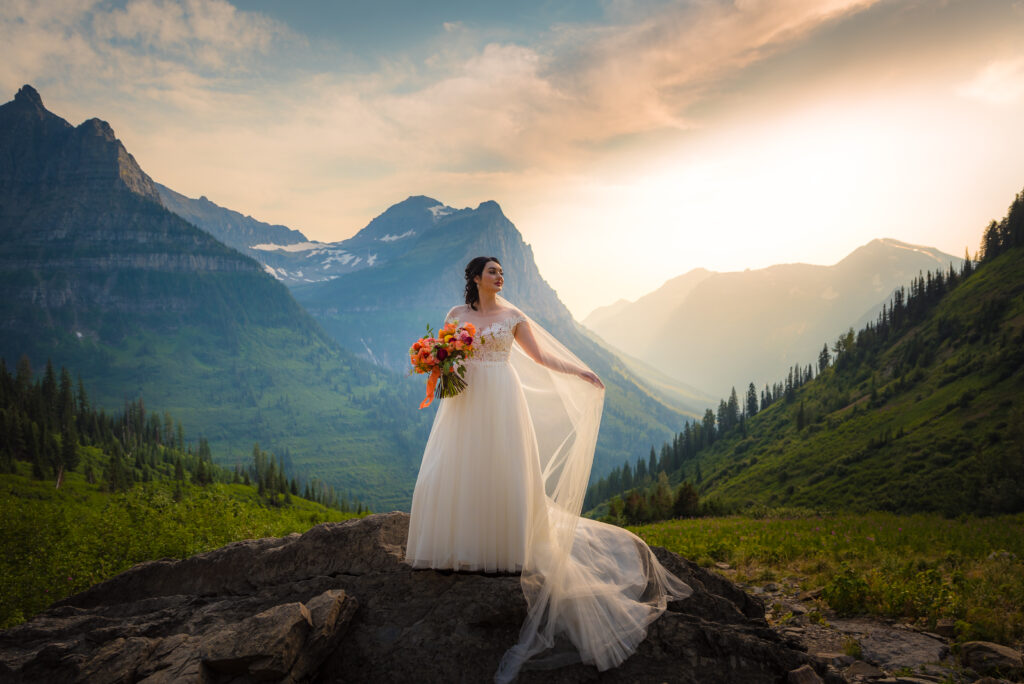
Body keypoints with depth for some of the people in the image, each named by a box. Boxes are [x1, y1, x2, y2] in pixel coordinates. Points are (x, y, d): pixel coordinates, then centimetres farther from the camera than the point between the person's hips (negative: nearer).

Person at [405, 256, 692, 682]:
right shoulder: (456, 315, 9)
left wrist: (580, 372, 4)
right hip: (466, 400, 1)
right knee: (457, 471, -3)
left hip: (502, 401, -1)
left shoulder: (513, 316, 7)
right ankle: (458, 548, 7)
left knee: (505, 471, -4)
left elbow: (540, 356, 11)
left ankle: (507, 549, 5)